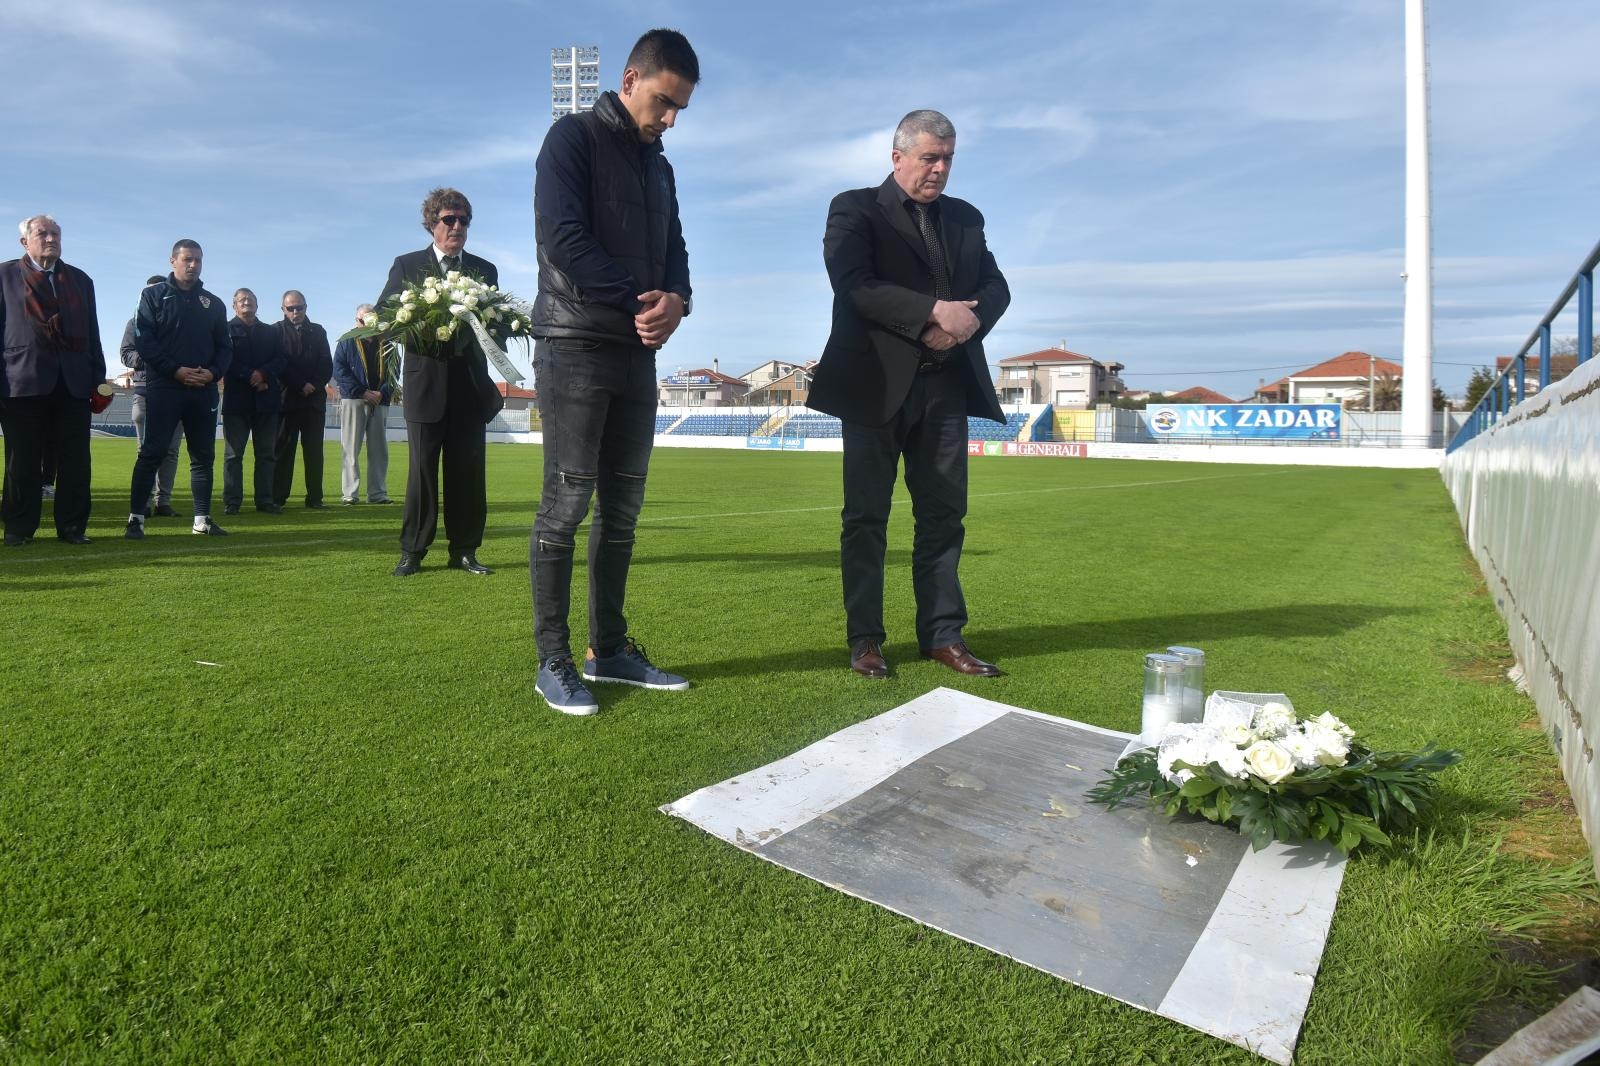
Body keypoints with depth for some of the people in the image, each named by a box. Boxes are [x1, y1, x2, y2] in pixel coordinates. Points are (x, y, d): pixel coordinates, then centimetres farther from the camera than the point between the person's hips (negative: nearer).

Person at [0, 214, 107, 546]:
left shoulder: (80, 279, 19)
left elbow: (92, 332, 17)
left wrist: (99, 376, 10)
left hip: (74, 381, 2)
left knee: (75, 459, -1)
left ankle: (72, 526, 6)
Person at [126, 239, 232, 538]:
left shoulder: (213, 303, 16)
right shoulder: (154, 295, 5)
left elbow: (225, 347, 14)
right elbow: (143, 340, -4)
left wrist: (213, 372, -6)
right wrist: (175, 370, -15)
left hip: (204, 389, 4)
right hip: (163, 387, -4)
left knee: (204, 455, 5)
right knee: (152, 452, -6)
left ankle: (203, 519, 12)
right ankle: (136, 518, -1)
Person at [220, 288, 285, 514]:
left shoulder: (270, 332, 17)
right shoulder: (227, 330, 7)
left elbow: (280, 360, 6)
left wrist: (263, 373, -12)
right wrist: (251, 378, -14)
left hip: (266, 400, 3)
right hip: (237, 399, -3)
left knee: (267, 453, 4)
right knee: (233, 453, -2)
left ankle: (265, 500, 8)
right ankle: (231, 501, 0)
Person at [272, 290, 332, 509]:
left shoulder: (318, 331, 15)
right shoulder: (276, 331, 6)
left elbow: (327, 365, 8)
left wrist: (314, 385, -6)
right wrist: (301, 386, -11)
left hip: (315, 399, 2)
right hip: (286, 398, -2)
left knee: (314, 450, 0)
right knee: (282, 448, -2)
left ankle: (315, 497, 1)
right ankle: (278, 497, 0)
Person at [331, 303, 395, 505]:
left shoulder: (386, 345, 14)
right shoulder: (347, 343, 8)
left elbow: (393, 372, 8)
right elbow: (339, 370, -2)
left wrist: (382, 393, -10)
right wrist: (362, 392, -12)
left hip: (379, 402, 3)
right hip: (352, 400, -2)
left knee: (379, 449, 3)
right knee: (351, 448, -4)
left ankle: (377, 493, 7)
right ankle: (350, 493, -3)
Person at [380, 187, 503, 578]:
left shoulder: (485, 270, 14)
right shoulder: (407, 265, 9)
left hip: (471, 384, 2)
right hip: (425, 382, -2)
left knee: (468, 471, 2)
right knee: (422, 469, 0)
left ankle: (464, 550, 10)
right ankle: (411, 552, 7)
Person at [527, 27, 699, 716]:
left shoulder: (659, 166, 21)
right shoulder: (575, 138, 0)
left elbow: (672, 249, 17)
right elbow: (562, 238, -13)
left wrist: (676, 300, -6)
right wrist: (639, 300, -12)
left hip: (636, 352, 7)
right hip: (575, 345, -7)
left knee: (623, 506, 6)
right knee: (567, 500, -8)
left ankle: (609, 647, 14)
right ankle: (553, 661, -1)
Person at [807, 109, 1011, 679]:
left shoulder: (965, 217, 17)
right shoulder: (855, 209, 2)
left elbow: (995, 286, 10)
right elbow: (853, 284, -14)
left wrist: (966, 322, -13)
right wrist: (934, 312, -21)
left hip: (945, 384, 5)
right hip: (878, 382, -5)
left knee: (944, 513, 6)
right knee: (866, 515, 1)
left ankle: (943, 635, 14)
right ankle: (865, 640, 9)